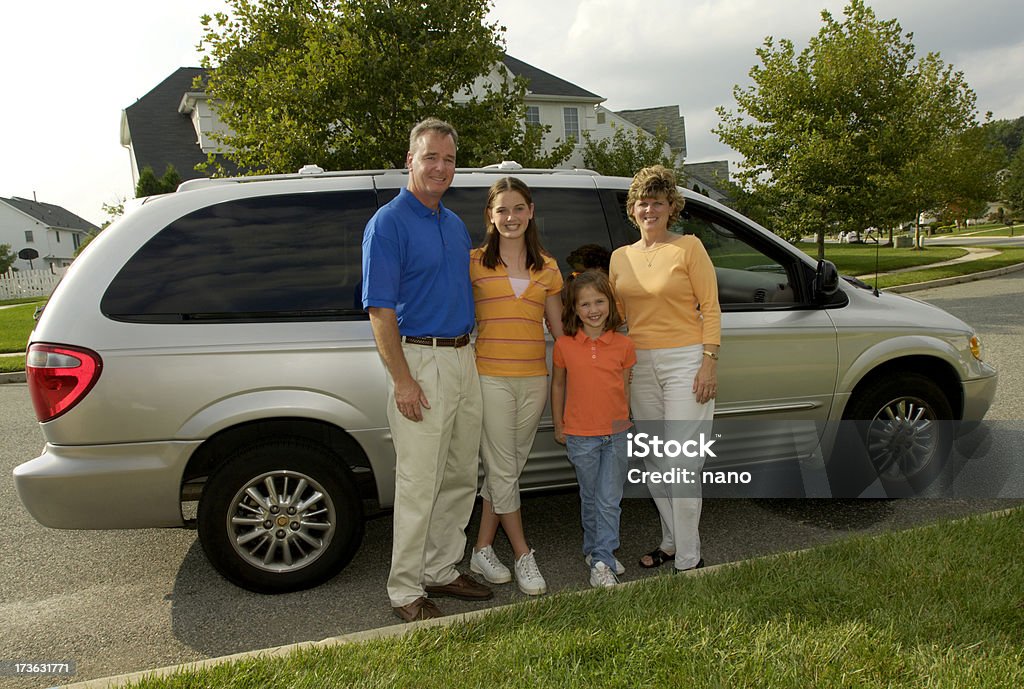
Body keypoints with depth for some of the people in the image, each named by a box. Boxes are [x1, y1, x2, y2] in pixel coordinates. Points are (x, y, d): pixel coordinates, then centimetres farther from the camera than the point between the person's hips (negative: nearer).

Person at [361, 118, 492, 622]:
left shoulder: (455, 224, 16)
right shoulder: (388, 223, -8)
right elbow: (380, 308, -14)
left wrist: (468, 353, 14)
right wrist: (402, 379, -18)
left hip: (463, 359, 8)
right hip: (420, 361, -8)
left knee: (461, 478, 14)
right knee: (418, 485, -2)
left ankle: (442, 571, 29)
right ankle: (405, 590, 14)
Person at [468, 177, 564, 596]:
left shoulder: (547, 268, 11)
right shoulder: (474, 262, 0)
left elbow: (558, 327, 15)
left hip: (534, 379, 4)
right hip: (490, 377, -4)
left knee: (506, 468, 10)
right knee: (503, 470, 1)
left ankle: (483, 551, 24)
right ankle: (523, 556, 16)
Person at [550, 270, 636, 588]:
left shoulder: (623, 345, -2)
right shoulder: (564, 345, -4)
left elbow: (624, 387, 8)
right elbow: (558, 384, 7)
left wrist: (623, 422, 11)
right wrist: (558, 424, 9)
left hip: (616, 434, 0)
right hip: (580, 435, 0)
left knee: (610, 502, 2)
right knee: (591, 499, 13)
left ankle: (601, 561, 10)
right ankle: (596, 550, 30)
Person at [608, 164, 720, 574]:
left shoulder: (688, 247, -1)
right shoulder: (620, 257, 12)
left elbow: (710, 309, -3)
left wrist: (709, 361, -12)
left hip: (685, 361, -5)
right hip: (640, 364, 5)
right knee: (653, 462, 11)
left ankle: (689, 560, 6)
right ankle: (670, 542, 28)